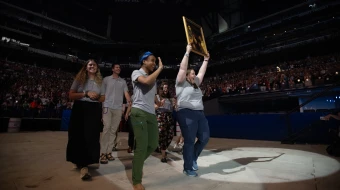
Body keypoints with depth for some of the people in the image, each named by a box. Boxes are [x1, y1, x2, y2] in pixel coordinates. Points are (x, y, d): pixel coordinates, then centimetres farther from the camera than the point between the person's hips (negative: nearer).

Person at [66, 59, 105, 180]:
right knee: (79, 137, -2)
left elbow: (103, 98, 13)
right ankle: (83, 165, 7)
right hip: (80, 109, -1)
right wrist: (86, 93, -14)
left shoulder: (100, 81, 11)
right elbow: (71, 95, -1)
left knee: (91, 137, 1)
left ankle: (83, 164, 17)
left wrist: (97, 97, -9)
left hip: (94, 110, 2)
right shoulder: (80, 79, 6)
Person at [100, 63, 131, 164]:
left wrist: (130, 102, -13)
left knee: (113, 130, 3)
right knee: (107, 128, -11)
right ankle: (103, 153, -6)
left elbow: (126, 93, 5)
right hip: (107, 107, -3)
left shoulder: (123, 81, 15)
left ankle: (109, 152, 10)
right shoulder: (106, 79, 9)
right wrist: (102, 105, -2)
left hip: (118, 108, 3)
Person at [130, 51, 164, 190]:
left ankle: (137, 163, 37)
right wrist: (160, 68, -10)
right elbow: (146, 81, -22)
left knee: (153, 144, 10)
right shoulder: (136, 73, 1)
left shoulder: (153, 77, 22)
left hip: (151, 113, 8)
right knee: (142, 146, -8)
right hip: (139, 112, -7)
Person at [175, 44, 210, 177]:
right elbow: (183, 68, -7)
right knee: (189, 141, -3)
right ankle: (188, 168, 13)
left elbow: (202, 72, 27)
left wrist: (206, 60, 30)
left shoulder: (196, 84, 20)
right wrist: (187, 52, -5)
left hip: (199, 114, 8)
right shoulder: (182, 83, 1)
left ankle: (193, 158, 30)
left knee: (204, 138, 8)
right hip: (187, 114, -8)